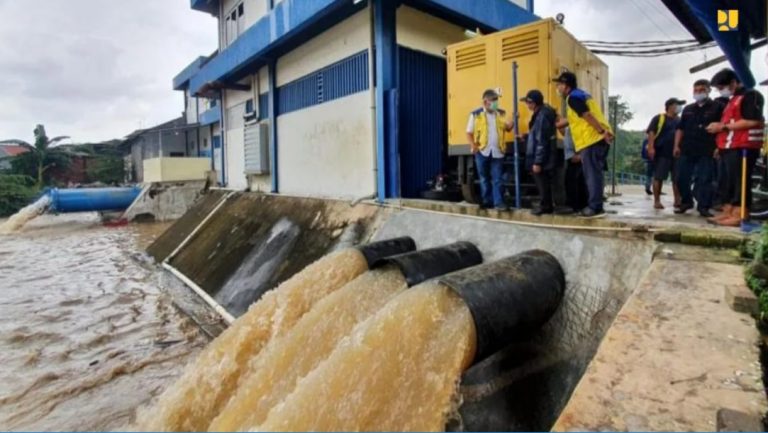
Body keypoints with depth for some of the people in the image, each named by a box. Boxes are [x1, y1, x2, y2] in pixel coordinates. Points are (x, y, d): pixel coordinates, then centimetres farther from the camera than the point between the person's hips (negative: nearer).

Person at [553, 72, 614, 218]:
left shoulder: (573, 97, -7)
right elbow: (571, 119, 31)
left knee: (592, 174, -7)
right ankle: (596, 206, 16)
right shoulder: (581, 95, 24)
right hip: (598, 139, 10)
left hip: (591, 140, -10)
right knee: (595, 173, 12)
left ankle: (595, 208, -5)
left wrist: (602, 132, -23)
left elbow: (587, 116, -18)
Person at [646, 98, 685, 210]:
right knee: (658, 177, -4)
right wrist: (651, 148, -20)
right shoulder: (659, 118, -1)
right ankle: (657, 201, 1)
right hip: (661, 153, -6)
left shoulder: (680, 120, 19)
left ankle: (677, 200, 12)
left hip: (676, 153, 6)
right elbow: (651, 132, -9)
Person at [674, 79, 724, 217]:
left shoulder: (717, 107, 3)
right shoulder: (688, 109, 17)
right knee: (682, 178, 5)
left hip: (706, 151, -4)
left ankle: (703, 207, 2)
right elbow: (680, 128, 16)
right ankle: (686, 202, 20)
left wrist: (718, 147, -11)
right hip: (686, 150, 4)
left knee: (704, 180, -3)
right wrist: (677, 145, 6)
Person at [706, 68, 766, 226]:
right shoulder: (734, 99, 23)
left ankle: (740, 216, -10)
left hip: (743, 147, -10)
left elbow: (752, 121, -18)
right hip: (730, 147, 10)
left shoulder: (751, 95, -6)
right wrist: (720, 128, 12)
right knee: (729, 181, 9)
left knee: (741, 181, -10)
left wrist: (723, 126, -15)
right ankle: (728, 213, 13)